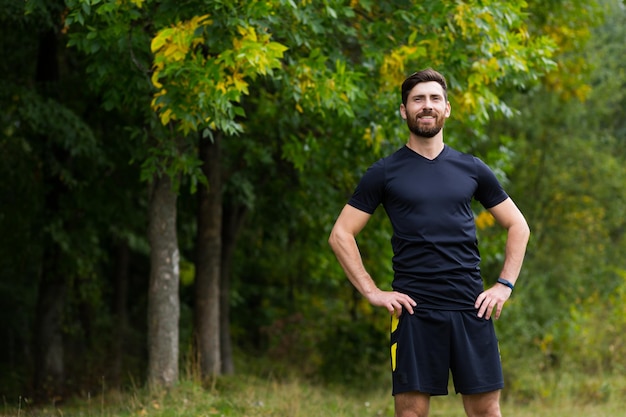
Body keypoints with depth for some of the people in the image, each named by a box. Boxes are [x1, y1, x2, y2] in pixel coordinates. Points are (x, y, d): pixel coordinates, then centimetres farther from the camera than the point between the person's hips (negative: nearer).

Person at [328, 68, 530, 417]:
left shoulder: (471, 169, 11)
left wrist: (505, 285, 6)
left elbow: (518, 226, 19)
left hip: (471, 308, 2)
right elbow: (341, 234, 5)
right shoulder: (385, 173, 5)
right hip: (414, 310, -2)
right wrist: (372, 292, -4)